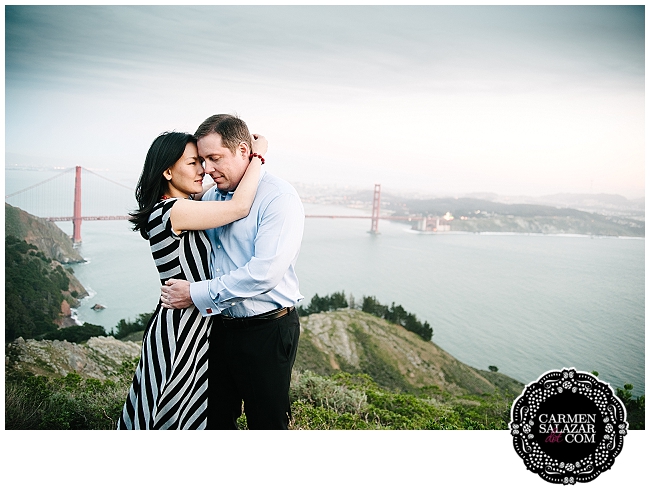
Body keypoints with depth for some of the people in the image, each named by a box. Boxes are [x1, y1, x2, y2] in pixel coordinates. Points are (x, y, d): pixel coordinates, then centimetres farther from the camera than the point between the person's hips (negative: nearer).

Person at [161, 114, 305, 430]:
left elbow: (264, 273, -24)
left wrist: (197, 294, -18)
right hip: (221, 327, 7)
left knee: (267, 423, 10)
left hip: (267, 331, -7)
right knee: (215, 420, 19)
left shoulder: (279, 198, -16)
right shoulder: (211, 197, 9)